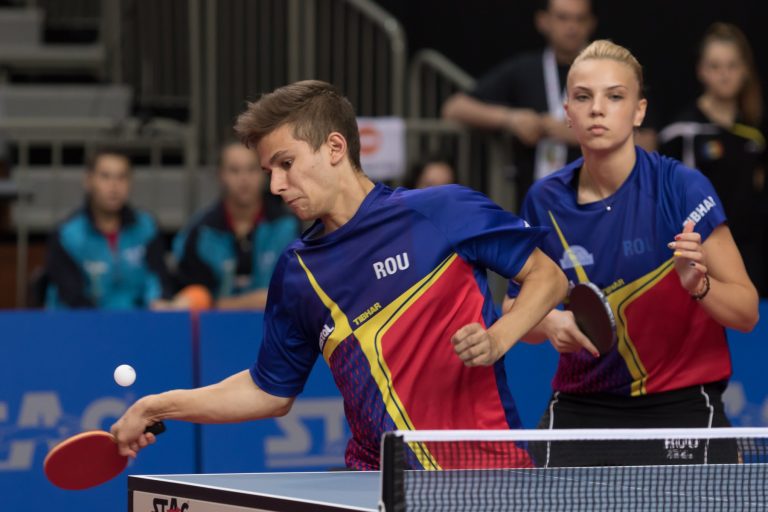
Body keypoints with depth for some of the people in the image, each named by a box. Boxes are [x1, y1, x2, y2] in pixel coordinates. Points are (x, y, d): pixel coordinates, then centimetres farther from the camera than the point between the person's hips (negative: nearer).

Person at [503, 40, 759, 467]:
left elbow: (747, 314, -9)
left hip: (680, 413, -3)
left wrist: (698, 284, -29)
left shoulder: (681, 187, -11)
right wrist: (549, 322, -10)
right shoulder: (545, 201, 0)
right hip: (578, 412, 3)